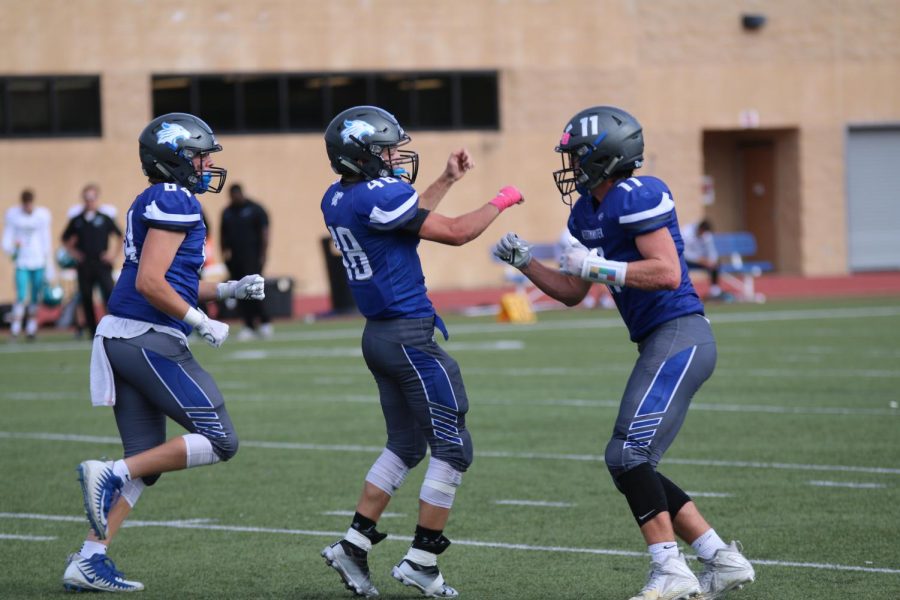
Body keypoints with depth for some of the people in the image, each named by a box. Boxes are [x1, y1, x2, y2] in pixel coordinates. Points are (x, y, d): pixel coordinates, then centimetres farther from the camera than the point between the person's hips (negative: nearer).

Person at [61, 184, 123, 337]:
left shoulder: (105, 219, 2)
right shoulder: (76, 221, 8)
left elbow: (121, 236, 8)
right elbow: (65, 239, 21)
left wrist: (114, 253, 0)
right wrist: (73, 252, 8)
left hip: (102, 264, -3)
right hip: (84, 266, 3)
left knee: (109, 294, -15)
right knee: (86, 298, 4)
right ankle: (93, 331, 12)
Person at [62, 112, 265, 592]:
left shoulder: (153, 203, 20)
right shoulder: (174, 202, -11)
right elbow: (150, 284, -19)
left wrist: (230, 290, 19)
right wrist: (203, 324, -10)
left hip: (121, 338, 10)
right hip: (150, 339, -10)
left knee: (146, 460, 12)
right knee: (219, 441, -6)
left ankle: (89, 561, 8)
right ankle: (109, 475, -11)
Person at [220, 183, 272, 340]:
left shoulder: (255, 210, -1)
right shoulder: (227, 212, 13)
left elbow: (264, 233, -4)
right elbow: (222, 234, 20)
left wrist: (263, 256, -10)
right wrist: (224, 251, 4)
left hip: (252, 257, -5)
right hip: (234, 259, 5)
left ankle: (265, 322, -4)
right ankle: (249, 326, 7)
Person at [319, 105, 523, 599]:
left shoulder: (337, 200, 8)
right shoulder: (377, 196, -19)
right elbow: (454, 233, -13)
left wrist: (448, 179, 26)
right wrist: (499, 203, 2)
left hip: (378, 334, 9)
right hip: (409, 335, -9)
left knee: (405, 445, 19)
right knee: (452, 447, 0)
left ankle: (354, 544, 14)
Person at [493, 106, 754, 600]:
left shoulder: (637, 197, -14)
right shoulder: (588, 213, 16)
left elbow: (667, 274, -22)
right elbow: (572, 292, 24)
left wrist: (596, 266, -18)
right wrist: (524, 263, 13)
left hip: (678, 338, -10)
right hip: (662, 343, 10)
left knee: (628, 456, -13)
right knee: (631, 466, 10)